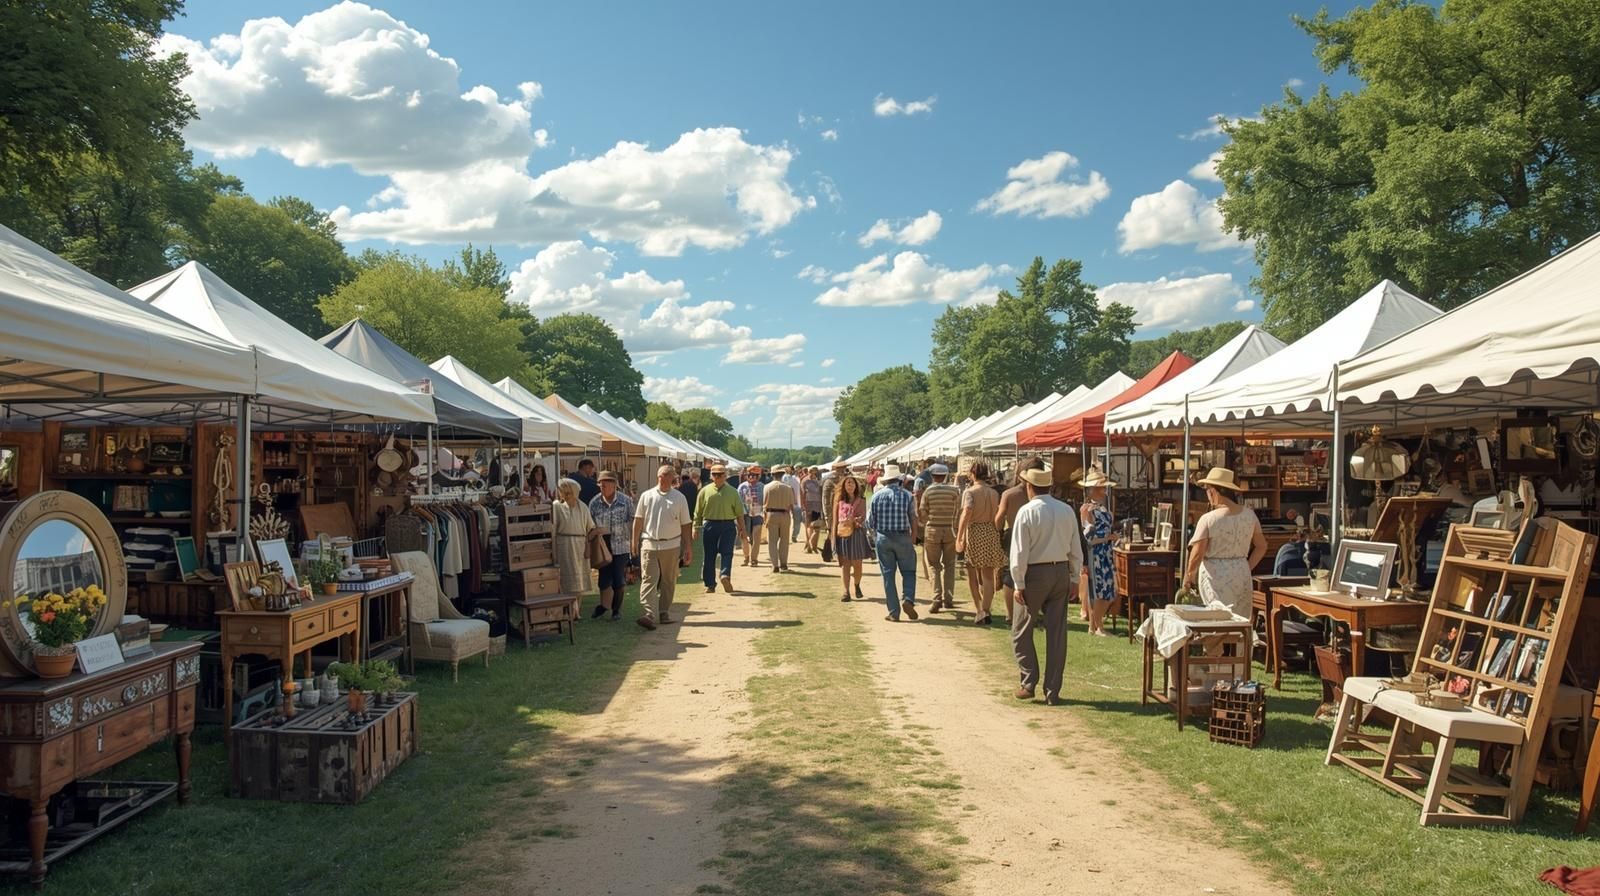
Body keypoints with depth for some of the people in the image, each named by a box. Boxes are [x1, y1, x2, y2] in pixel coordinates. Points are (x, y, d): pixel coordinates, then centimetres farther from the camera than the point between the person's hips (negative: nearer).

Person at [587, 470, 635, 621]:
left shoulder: (626, 501, -3)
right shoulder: (595, 503, 0)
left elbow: (632, 523, 1)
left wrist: (634, 544, -2)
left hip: (620, 545, -1)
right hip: (602, 545, 1)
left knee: (619, 580, 3)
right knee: (604, 578, 1)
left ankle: (616, 608, 20)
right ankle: (603, 605, 21)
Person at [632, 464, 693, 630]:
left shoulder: (679, 498, 4)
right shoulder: (646, 496, 4)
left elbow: (685, 525, 6)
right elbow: (638, 520, 9)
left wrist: (688, 547, 4)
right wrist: (635, 542, 5)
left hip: (671, 546, 1)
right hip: (649, 544, -1)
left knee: (668, 582, 8)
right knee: (648, 580, -10)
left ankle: (664, 613, 20)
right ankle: (648, 615, -18)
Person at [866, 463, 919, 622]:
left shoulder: (877, 495, 0)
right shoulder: (907, 495, -3)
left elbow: (870, 522, 2)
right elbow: (914, 520, -3)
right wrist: (913, 538, 8)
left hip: (883, 538, 1)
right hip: (903, 537, -1)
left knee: (888, 575, 6)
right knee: (909, 571, 12)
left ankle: (894, 613, 6)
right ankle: (908, 599, -12)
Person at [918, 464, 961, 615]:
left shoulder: (928, 491, -5)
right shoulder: (954, 491, -2)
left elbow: (922, 515, -3)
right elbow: (958, 512, 0)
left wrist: (917, 500, 8)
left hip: (932, 530, -1)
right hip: (950, 530, 1)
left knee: (933, 565, 6)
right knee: (949, 565, 13)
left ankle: (937, 598, -6)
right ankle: (948, 599, 11)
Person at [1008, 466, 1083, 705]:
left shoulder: (1027, 511, -12)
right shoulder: (1067, 510, 2)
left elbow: (1020, 551, -13)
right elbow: (1076, 549, 7)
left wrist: (1019, 584, -7)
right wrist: (1074, 578, 15)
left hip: (1034, 573, -4)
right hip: (1061, 572, 5)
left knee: (1022, 631, 11)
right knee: (1057, 633, 8)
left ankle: (1029, 682, 7)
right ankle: (1053, 691, 11)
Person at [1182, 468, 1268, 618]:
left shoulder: (1208, 519, -13)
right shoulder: (1249, 515, 2)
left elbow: (1197, 554, -11)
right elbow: (1261, 546, 10)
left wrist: (1189, 575, 4)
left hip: (1215, 576, -5)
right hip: (1241, 574, 5)